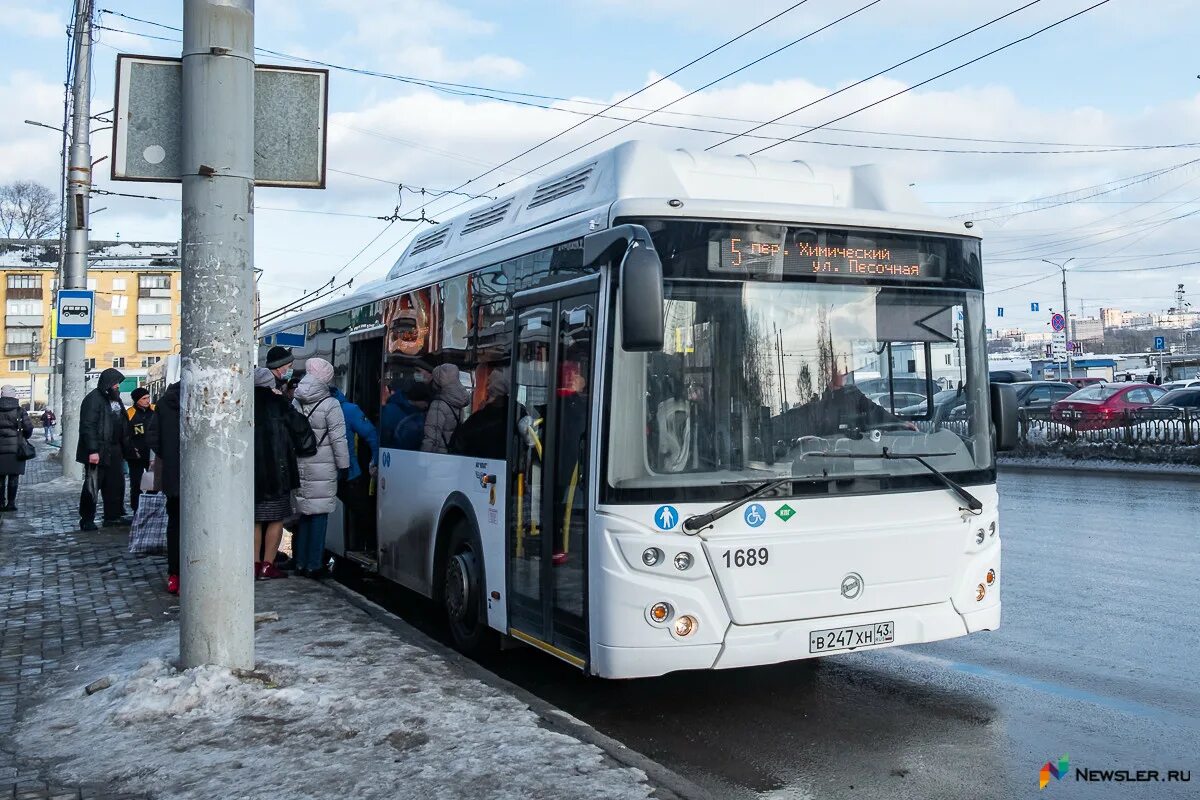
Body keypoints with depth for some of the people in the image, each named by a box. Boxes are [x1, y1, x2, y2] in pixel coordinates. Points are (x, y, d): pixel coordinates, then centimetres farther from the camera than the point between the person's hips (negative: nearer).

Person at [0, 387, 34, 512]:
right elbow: (29, 427, -6)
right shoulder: (20, 411, -2)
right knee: (13, 477, 4)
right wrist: (24, 438, 13)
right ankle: (11, 503, 3)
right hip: (16, 448, -1)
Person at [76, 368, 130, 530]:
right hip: (97, 452, -9)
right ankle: (87, 520, 5)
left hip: (113, 451, 9)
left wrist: (124, 447, 17)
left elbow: (122, 424, 20)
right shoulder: (93, 399, -14)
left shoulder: (115, 398, 14)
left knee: (116, 483, 13)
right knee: (92, 486, -2)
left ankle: (113, 515, 22)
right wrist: (92, 451, -24)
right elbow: (88, 426, -20)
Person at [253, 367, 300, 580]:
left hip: (249, 472, 4)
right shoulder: (277, 403, -5)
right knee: (276, 518, 3)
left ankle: (255, 564, 10)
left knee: (254, 519, 11)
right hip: (275, 470, -4)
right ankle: (267, 565, 0)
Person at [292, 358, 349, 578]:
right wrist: (343, 465, -1)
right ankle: (313, 565, 3)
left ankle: (300, 563, 18)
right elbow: (338, 439, -9)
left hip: (300, 467, 5)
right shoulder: (330, 405, -10)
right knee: (319, 515, 1)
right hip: (322, 468, -5)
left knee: (304, 514, 13)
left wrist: (292, 462, 18)